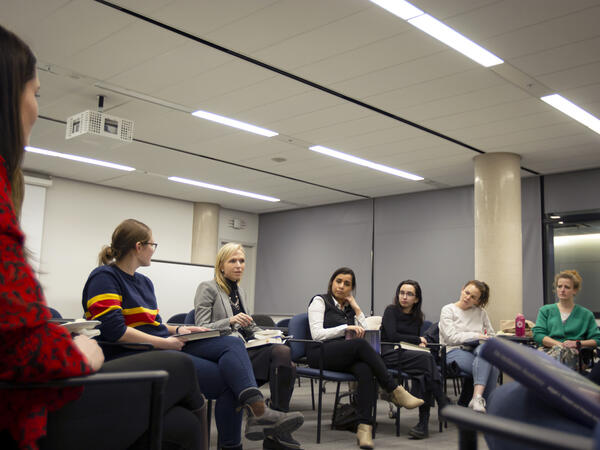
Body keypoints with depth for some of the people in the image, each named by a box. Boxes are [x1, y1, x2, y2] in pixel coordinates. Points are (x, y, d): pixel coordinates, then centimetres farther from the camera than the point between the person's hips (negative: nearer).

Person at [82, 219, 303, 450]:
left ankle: (257, 409, -32)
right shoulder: (104, 278, -9)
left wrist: (177, 330, 7)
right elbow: (113, 329, -22)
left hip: (167, 345, 9)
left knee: (233, 343, -16)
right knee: (226, 379, -20)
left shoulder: (144, 282, 21)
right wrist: (165, 342, -17)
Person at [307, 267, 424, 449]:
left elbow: (366, 333, 12)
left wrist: (356, 308, 8)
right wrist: (346, 327, -13)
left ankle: (365, 427, -41)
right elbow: (317, 334, -8)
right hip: (320, 354, -5)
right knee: (360, 344, -33)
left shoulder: (349, 308, 23)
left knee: (365, 369, -32)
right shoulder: (319, 301, 6)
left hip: (345, 356, 5)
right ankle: (395, 391, -28)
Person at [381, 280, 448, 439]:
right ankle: (444, 409, -28)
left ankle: (424, 422, -31)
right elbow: (392, 336, -10)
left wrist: (420, 344, -2)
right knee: (427, 358, -30)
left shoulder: (417, 316, 18)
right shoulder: (391, 310, 1)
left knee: (423, 372, -31)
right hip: (389, 355, -5)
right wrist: (418, 340, -3)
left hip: (410, 355, 5)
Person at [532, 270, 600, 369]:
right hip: (550, 349, 1)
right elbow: (537, 334, 7)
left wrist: (578, 343, -6)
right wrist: (559, 344, -9)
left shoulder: (586, 314, 22)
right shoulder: (545, 310, 22)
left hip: (574, 353, -1)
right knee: (559, 349, -40)